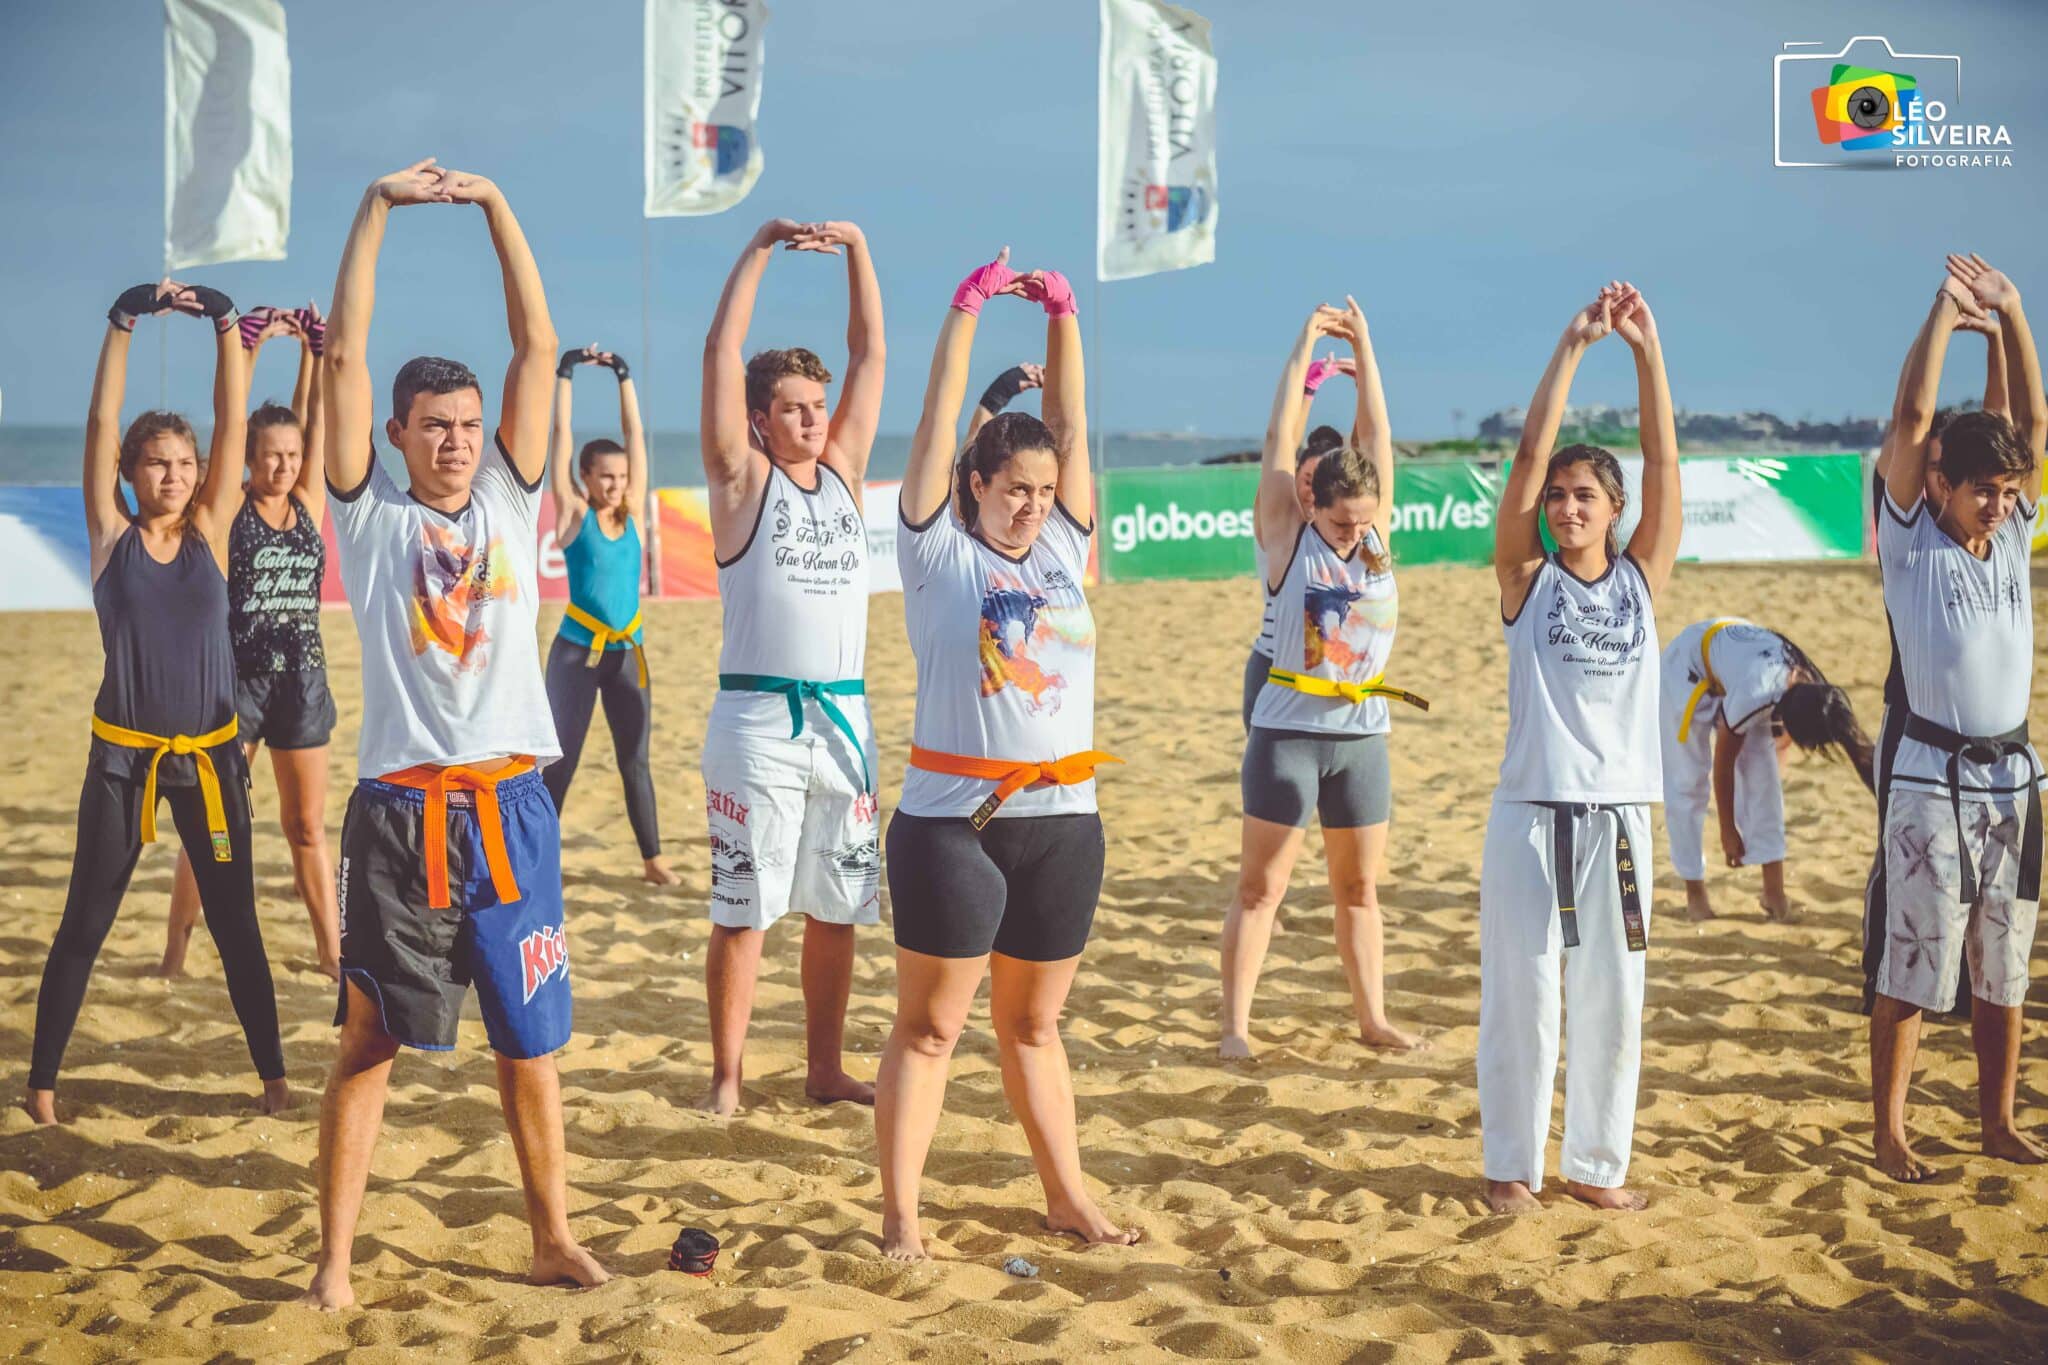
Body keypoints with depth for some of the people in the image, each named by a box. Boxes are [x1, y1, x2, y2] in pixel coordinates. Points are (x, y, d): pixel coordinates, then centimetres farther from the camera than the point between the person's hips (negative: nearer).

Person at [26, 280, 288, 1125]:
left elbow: (232, 420, -3)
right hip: (123, 753, -1)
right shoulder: (111, 534, -1)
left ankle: (272, 1073, 18)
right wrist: (124, 323, -14)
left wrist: (226, 325, -8)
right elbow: (101, 424, -9)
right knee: (84, 923, 7)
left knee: (234, 920, 9)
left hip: (209, 752, 2)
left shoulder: (209, 529, 2)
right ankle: (42, 1080, 19)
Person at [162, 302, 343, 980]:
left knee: (308, 827, 10)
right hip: (236, 676, -3)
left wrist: (315, 351, -1)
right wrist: (250, 348, -14)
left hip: (302, 678, 3)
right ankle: (174, 954, 10)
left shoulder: (309, 505, 5)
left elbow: (312, 420, 2)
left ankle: (331, 949, 15)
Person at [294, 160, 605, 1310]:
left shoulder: (510, 504, 10)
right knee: (371, 1040, 4)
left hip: (510, 805, 2)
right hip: (402, 809, -2)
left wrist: (495, 204, 3)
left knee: (531, 1039, 11)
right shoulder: (370, 515, 4)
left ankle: (554, 1237, 23)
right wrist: (380, 208, -3)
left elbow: (538, 346, 5)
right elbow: (346, 354, -3)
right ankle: (335, 1261, 13)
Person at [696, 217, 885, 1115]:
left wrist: (856, 249, 5)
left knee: (836, 908, 10)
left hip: (844, 716, 5)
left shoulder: (843, 470, 12)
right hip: (758, 718, -5)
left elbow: (870, 354, 10)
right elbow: (721, 352, -5)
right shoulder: (743, 477, 1)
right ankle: (727, 1075, 10)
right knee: (743, 910, 0)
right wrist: (760, 250, -4)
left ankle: (824, 1069, 20)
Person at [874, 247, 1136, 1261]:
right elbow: (938, 423, -3)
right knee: (929, 1026, 1)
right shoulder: (938, 553, -1)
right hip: (952, 818, -4)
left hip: (1062, 817, 5)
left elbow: (1070, 425, 9)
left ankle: (1066, 1196, 23)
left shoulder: (1062, 548, 11)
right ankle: (900, 1216, 6)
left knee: (1033, 1024, 15)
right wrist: (968, 309, -2)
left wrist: (1063, 316, 6)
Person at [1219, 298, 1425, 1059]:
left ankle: (1372, 1017, 21)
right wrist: (1306, 349, -4)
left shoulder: (1377, 537, 3)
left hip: (1362, 734, 4)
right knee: (1261, 885, 0)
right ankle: (1236, 1024, 3)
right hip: (1288, 730, -4)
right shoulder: (1288, 536, -6)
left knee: (1360, 887, 12)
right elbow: (1279, 441, -8)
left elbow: (1375, 441, 2)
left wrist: (1365, 352, 4)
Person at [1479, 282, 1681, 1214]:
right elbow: (1528, 456, -7)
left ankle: (1596, 1162, 21)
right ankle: (1511, 1163, 15)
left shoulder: (1641, 578, 7)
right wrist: (1573, 347, -9)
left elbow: (1664, 461, 0)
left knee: (1611, 995, 8)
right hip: (1531, 811, -2)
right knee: (1521, 991, 2)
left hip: (1619, 813, 2)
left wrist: (1647, 348, -5)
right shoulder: (1527, 579, 2)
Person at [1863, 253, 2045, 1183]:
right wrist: (1946, 310, -10)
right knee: (1913, 966, -1)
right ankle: (1889, 1134, 7)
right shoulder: (1911, 540, -5)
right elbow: (1912, 419, -13)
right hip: (1933, 781, -5)